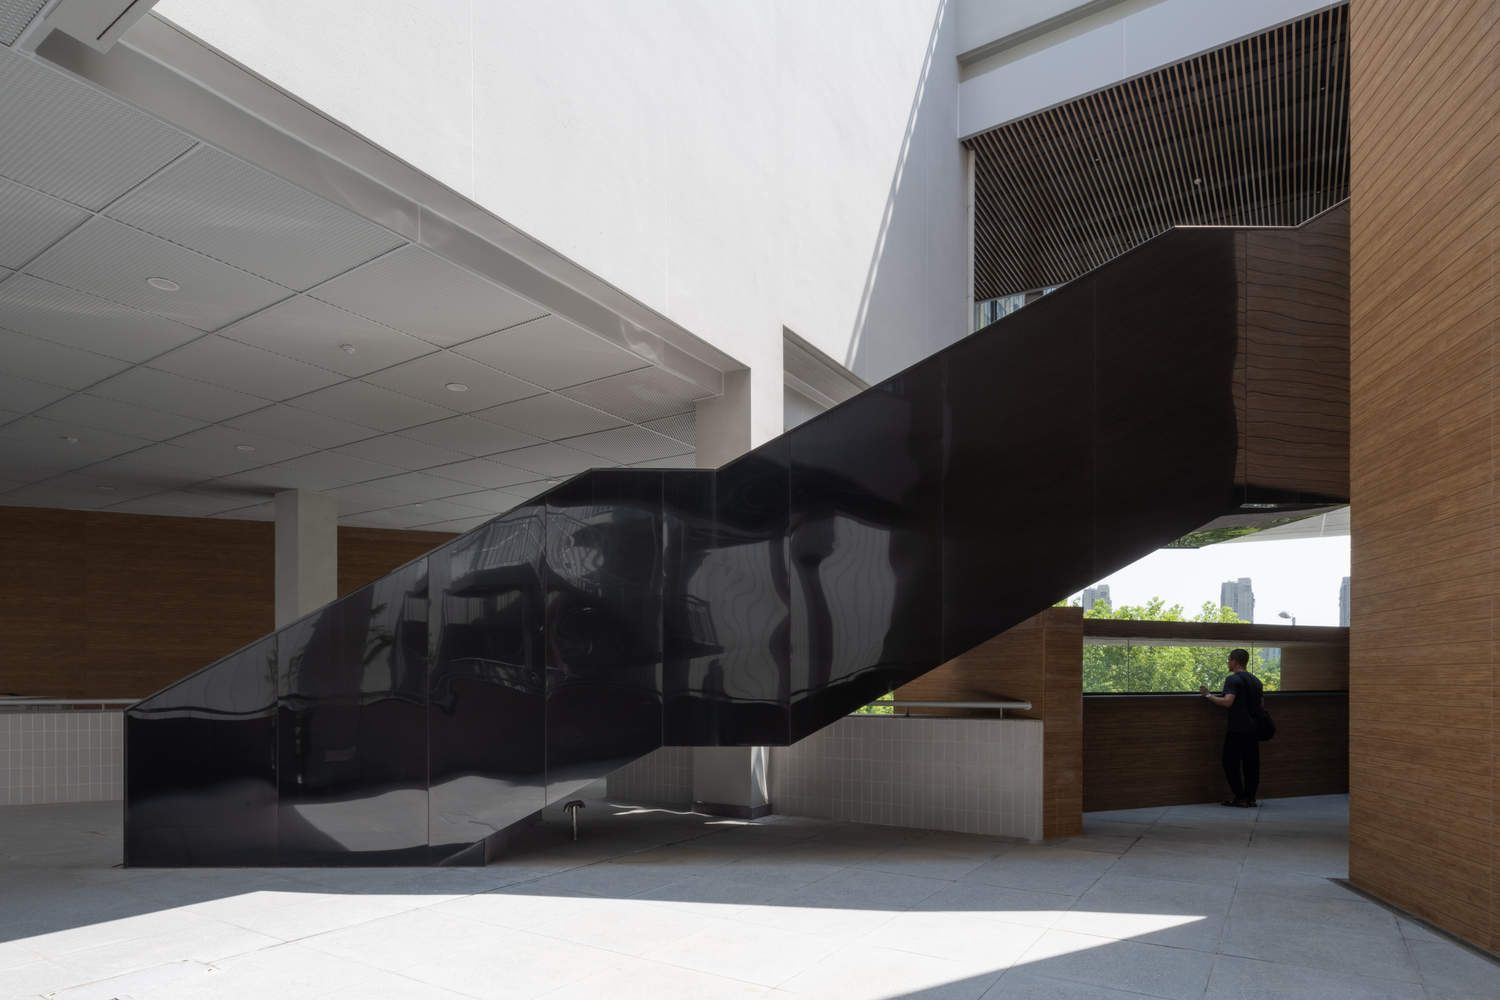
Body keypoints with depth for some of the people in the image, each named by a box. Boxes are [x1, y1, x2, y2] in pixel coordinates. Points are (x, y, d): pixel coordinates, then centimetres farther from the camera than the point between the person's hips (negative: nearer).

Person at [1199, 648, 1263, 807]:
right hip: (1253, 728, 8)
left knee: (1231, 764, 0)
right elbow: (1260, 704, 20)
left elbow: (1227, 702, -23)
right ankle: (1250, 797, 11)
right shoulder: (1256, 680, 14)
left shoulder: (1233, 679, -11)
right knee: (1251, 764, 10)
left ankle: (1240, 798, -2)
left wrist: (1208, 695, -15)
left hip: (1237, 729, -8)